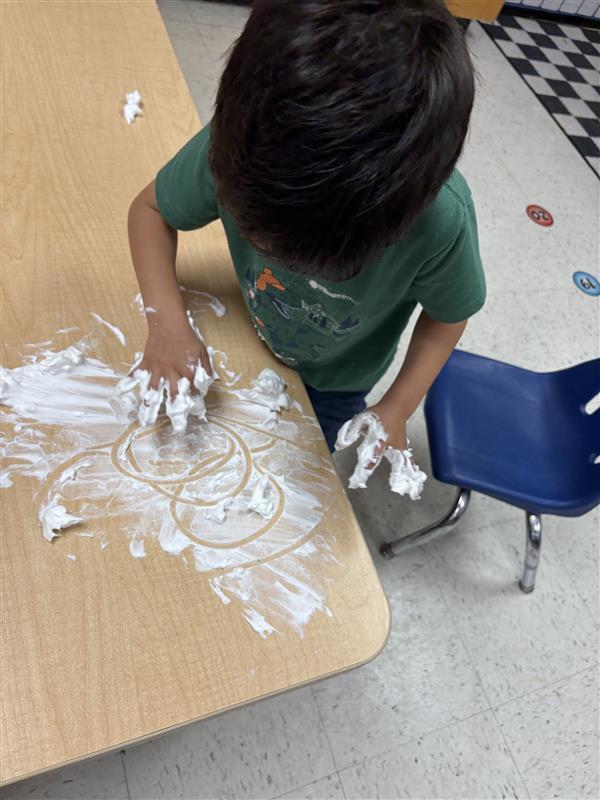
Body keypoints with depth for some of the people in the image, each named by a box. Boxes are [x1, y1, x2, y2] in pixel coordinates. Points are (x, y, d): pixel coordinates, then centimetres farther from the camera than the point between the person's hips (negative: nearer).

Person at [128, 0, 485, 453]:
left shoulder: (441, 222, -40)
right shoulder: (235, 144, -36)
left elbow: (447, 315, -19)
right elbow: (150, 209, -18)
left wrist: (398, 409, -24)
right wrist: (168, 324, -33)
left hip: (339, 377, -1)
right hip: (251, 343, 2)